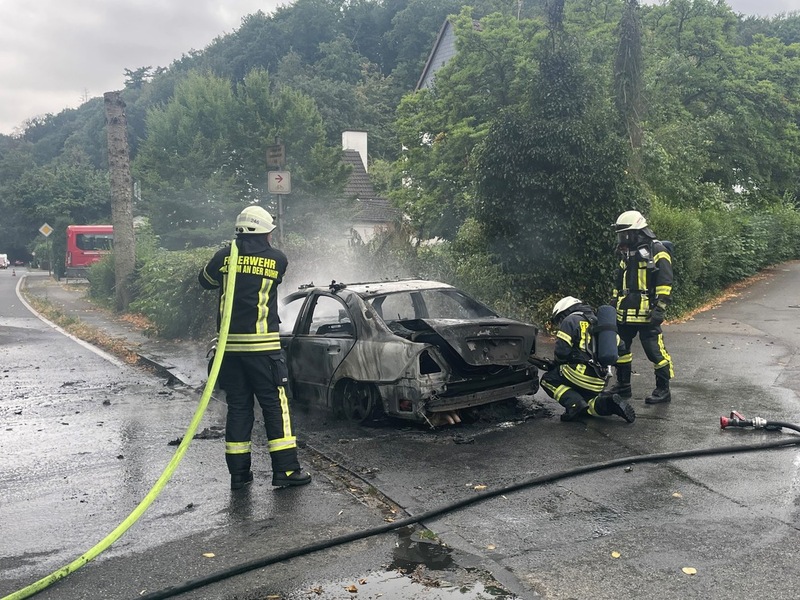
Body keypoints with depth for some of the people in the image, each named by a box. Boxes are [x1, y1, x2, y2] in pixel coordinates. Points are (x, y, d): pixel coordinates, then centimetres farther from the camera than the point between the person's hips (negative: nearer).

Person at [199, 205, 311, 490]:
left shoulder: (225, 256, 3)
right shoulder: (277, 259, -1)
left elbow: (205, 280, 19)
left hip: (230, 344, 3)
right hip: (263, 345, -3)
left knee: (238, 407, 10)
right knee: (275, 405, 4)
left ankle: (238, 472, 14)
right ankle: (285, 469, 6)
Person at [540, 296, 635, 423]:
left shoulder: (570, 320, -2)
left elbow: (561, 351, -11)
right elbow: (619, 346, 24)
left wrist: (555, 364, 10)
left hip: (582, 373, -8)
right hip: (600, 381, 8)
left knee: (547, 380, 7)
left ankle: (575, 404, -14)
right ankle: (607, 403, -3)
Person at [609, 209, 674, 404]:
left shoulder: (657, 251, -8)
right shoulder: (626, 254, 16)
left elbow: (665, 284, -13)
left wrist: (660, 308, -18)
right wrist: (614, 304, 22)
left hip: (646, 314, -8)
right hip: (625, 313, 8)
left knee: (655, 351, -4)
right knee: (621, 349, 14)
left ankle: (663, 389, 7)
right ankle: (623, 385, 27)